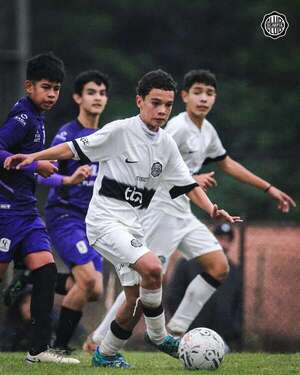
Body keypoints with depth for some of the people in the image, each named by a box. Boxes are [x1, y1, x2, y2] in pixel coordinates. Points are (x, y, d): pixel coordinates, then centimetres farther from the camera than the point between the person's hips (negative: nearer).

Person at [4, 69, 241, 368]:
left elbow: (187, 185, 12)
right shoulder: (120, 131, -10)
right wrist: (33, 157, -14)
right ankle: (157, 335, -8)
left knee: (136, 299, 7)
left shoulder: (166, 144, 9)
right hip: (104, 219, -7)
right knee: (152, 267, -27)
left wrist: (212, 210, -4)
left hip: (132, 227, 7)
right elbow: (75, 148, -6)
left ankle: (106, 354, 27)